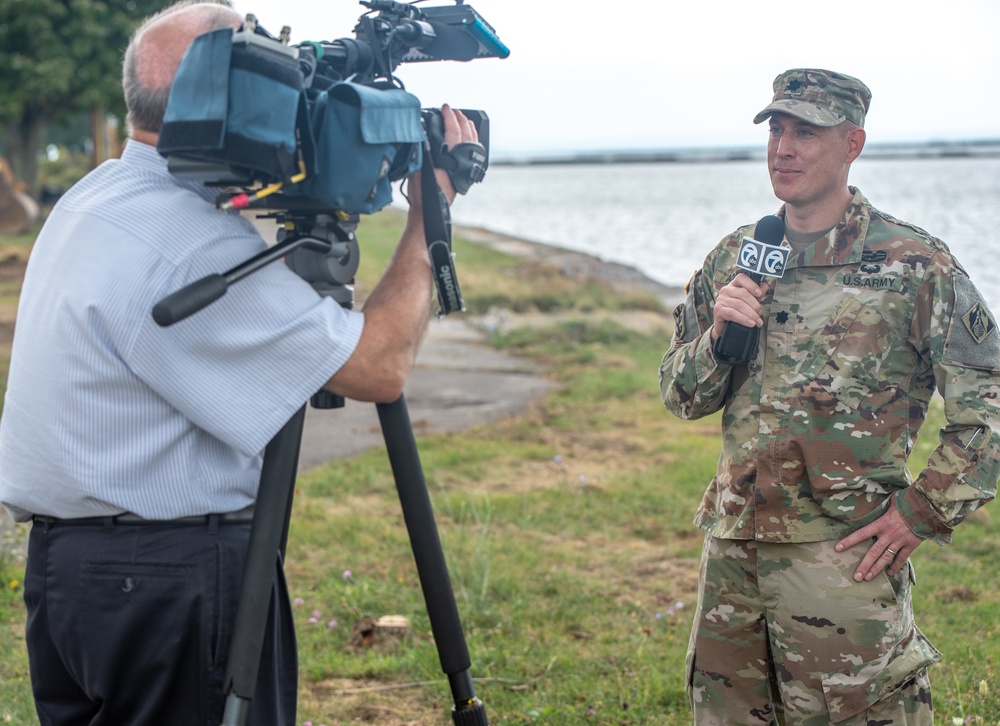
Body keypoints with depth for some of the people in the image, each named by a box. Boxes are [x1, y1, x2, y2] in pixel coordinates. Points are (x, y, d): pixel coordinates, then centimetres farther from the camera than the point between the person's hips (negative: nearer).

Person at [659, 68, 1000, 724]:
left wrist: (923, 511, -10)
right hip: (733, 545, 5)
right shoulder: (735, 258, 10)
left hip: (845, 555, -5)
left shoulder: (914, 264, -6)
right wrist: (717, 335, -7)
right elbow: (682, 397, 12)